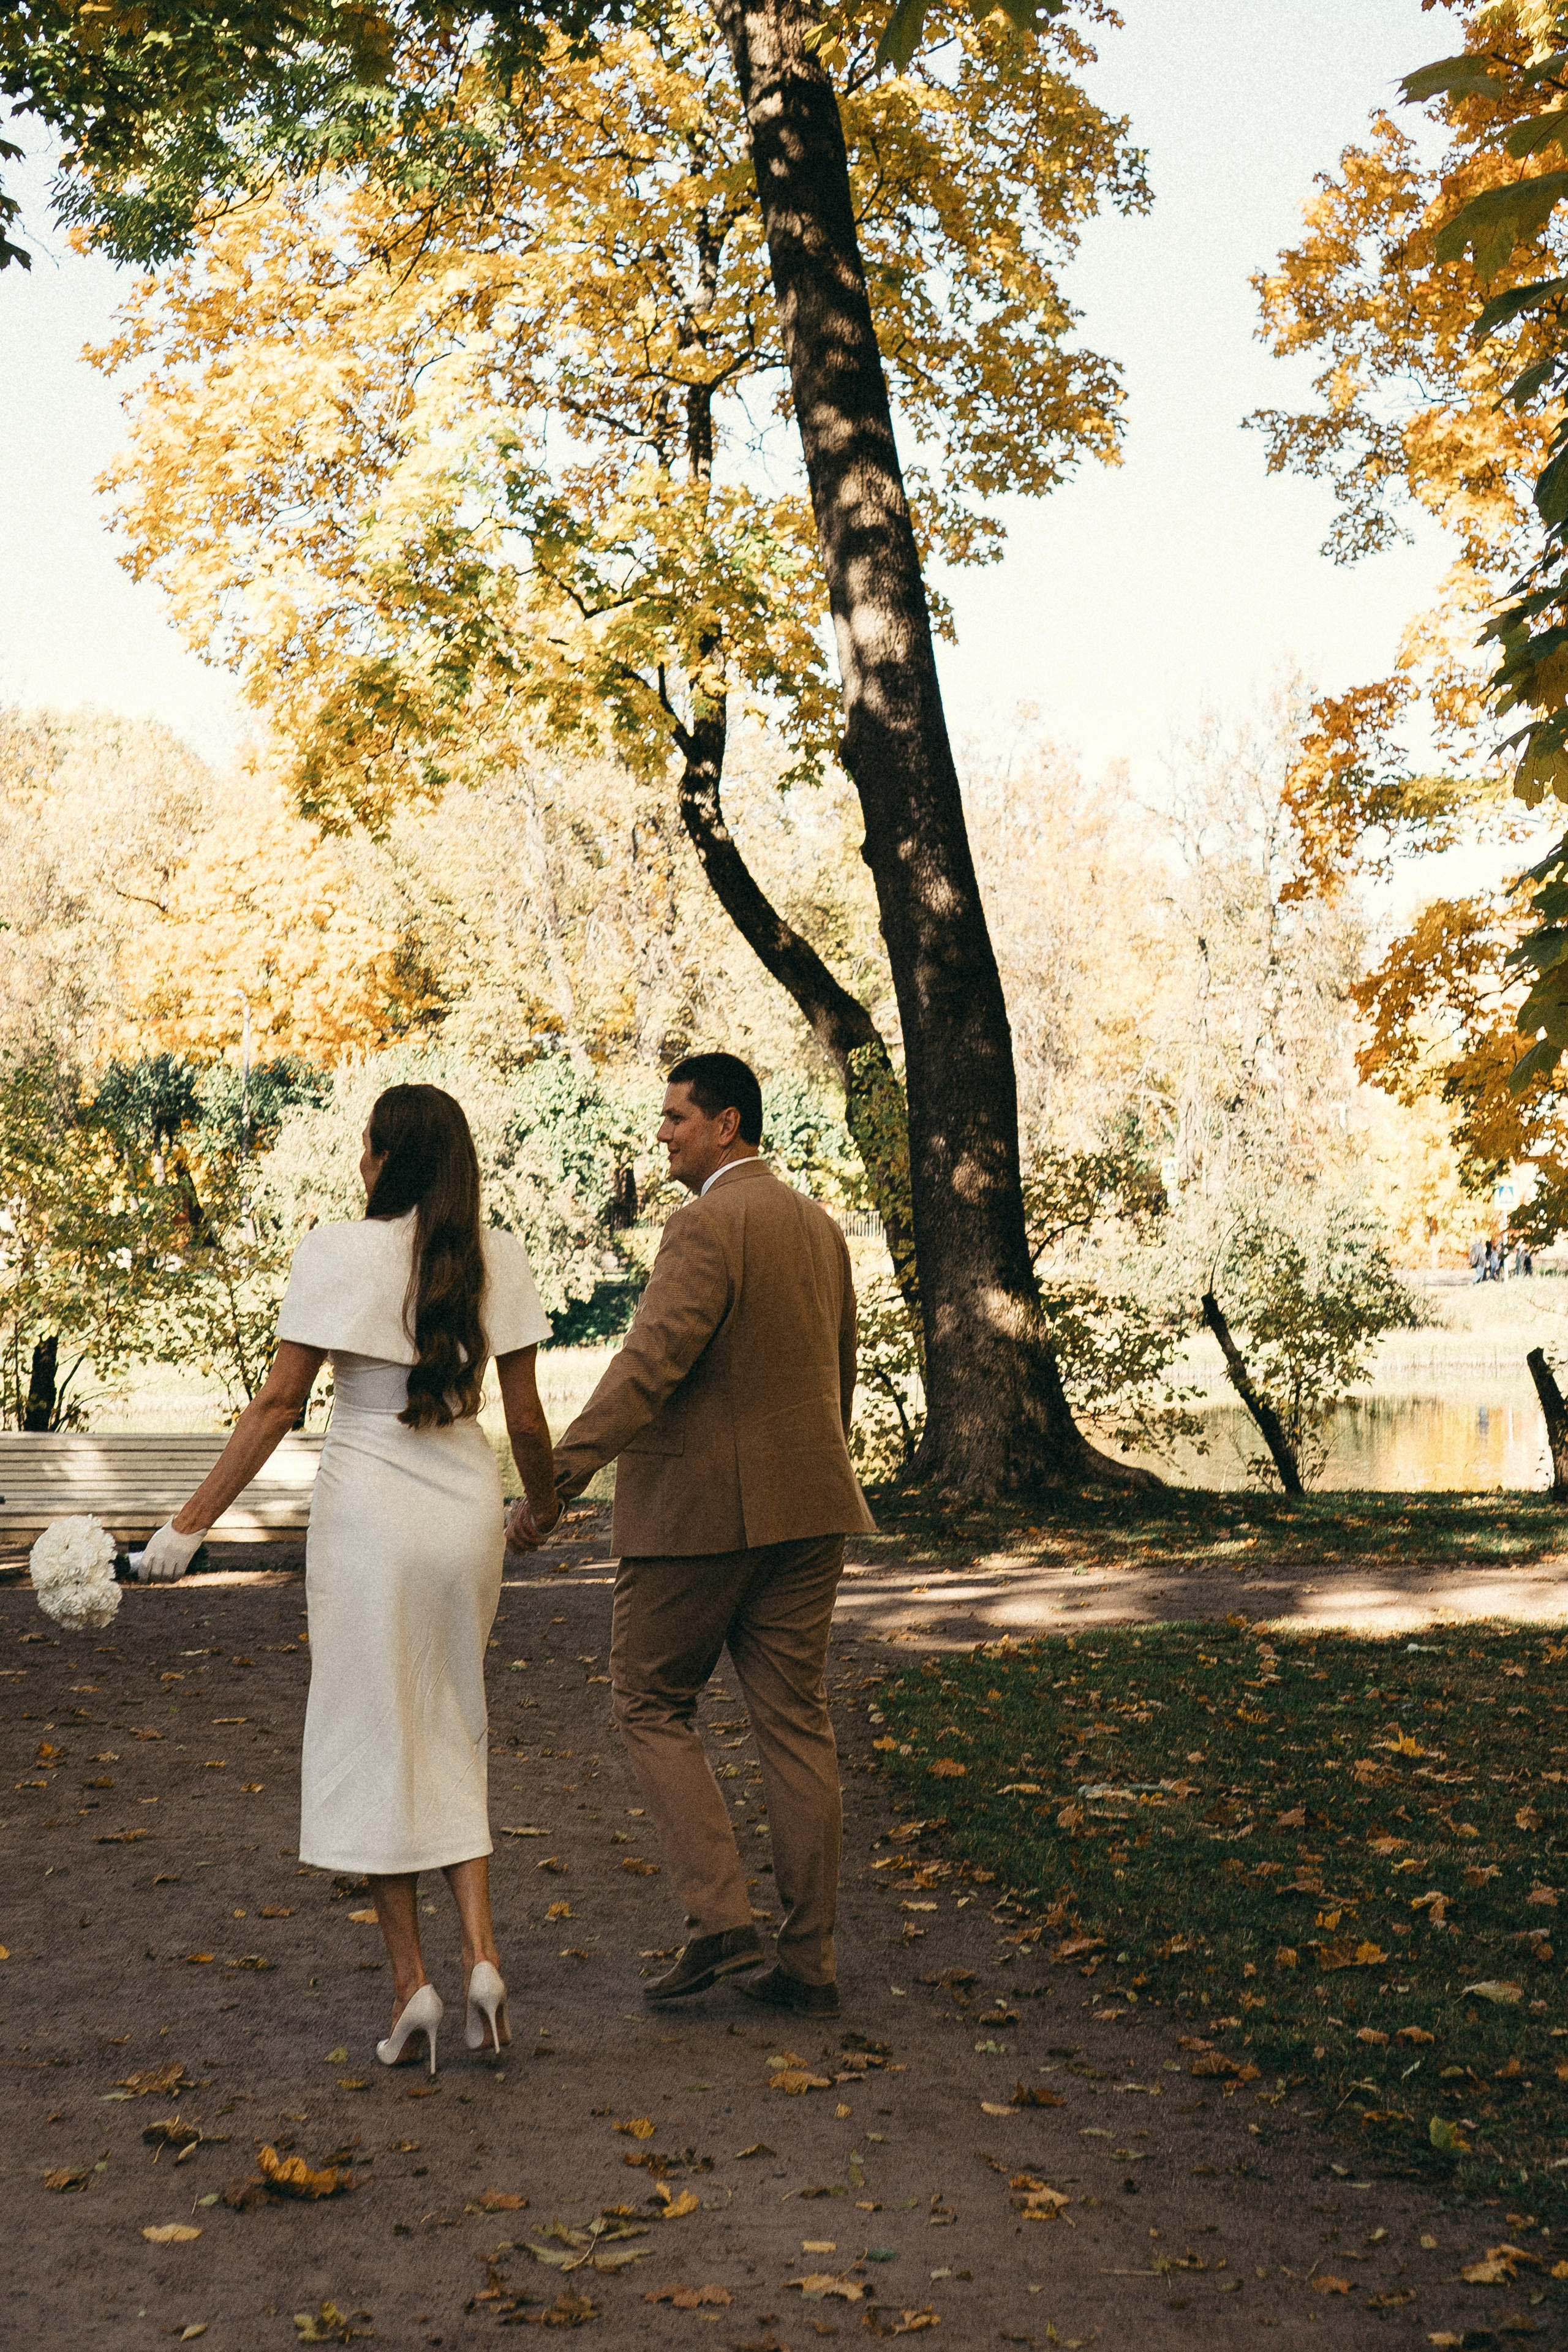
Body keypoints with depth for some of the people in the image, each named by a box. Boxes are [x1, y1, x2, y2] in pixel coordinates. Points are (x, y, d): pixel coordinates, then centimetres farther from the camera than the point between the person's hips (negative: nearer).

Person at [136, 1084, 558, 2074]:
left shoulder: (337, 1252, -8)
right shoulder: (499, 1260, 1)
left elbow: (279, 1404, -10)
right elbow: (526, 1418, 3)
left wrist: (192, 1521, -5)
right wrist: (545, 1505, 21)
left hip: (368, 1510, -3)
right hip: (468, 1510, 3)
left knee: (373, 1739, 8)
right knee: (453, 1736, 16)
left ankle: (413, 1983, 8)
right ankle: (482, 1953, 2)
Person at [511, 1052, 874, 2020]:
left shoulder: (710, 1224, -13)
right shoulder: (820, 1225, 14)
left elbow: (653, 1360, -24)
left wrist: (559, 1477, -26)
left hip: (701, 1507, -8)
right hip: (805, 1505, 8)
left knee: (652, 1705, 7)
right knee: (796, 1722, 8)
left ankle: (722, 1920, -1)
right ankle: (811, 1959, 12)